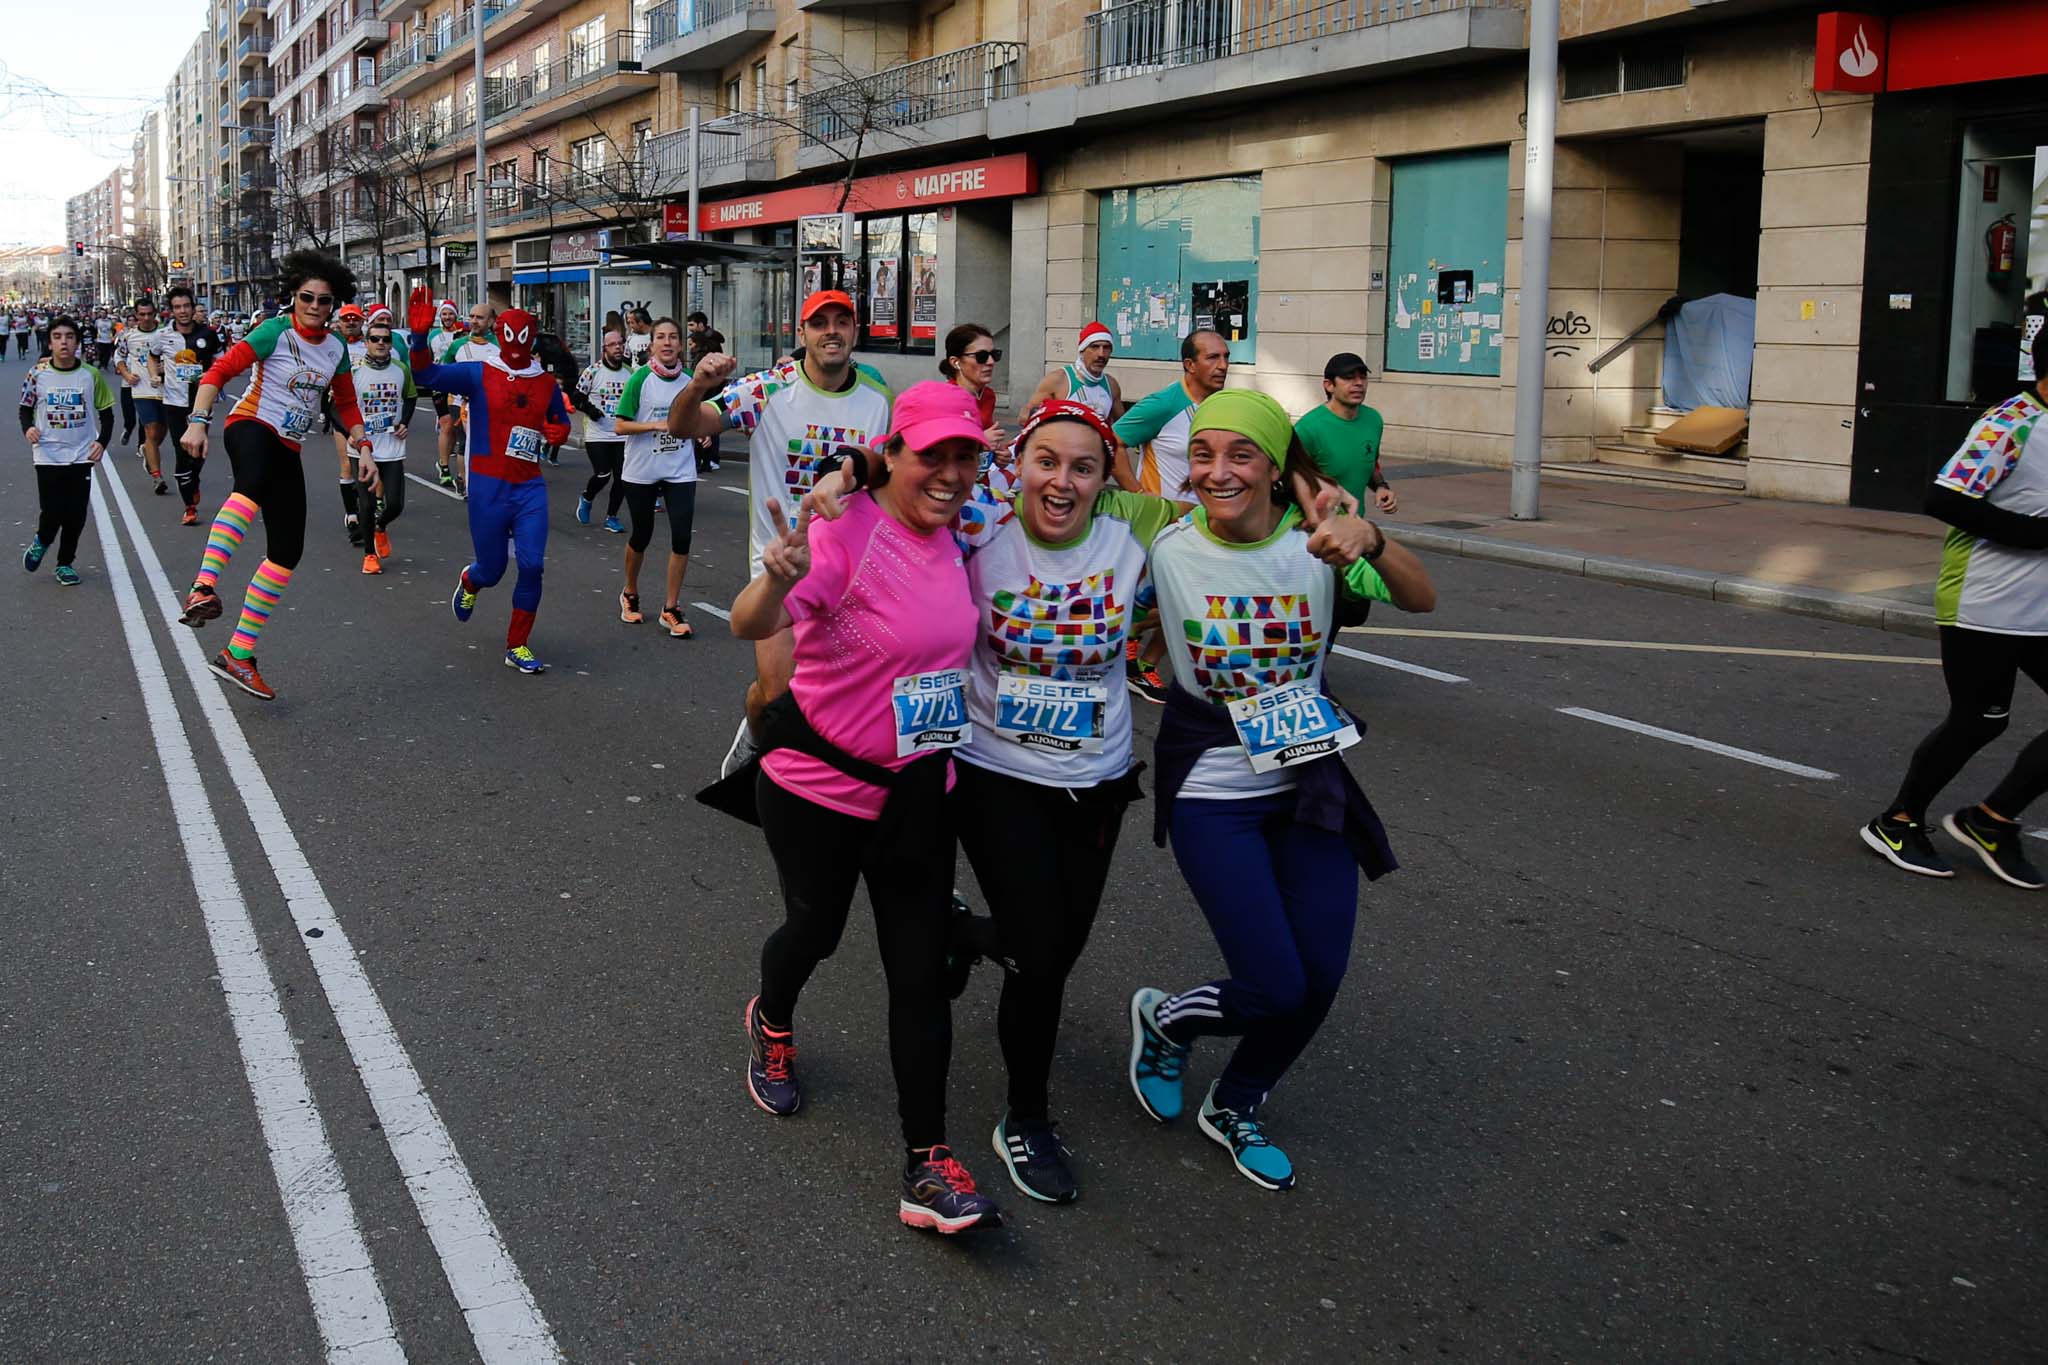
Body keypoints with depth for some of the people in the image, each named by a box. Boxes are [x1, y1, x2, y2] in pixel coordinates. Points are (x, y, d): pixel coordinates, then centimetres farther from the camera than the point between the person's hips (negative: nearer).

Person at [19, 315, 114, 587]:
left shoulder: (91, 375, -2)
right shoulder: (38, 374, -2)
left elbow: (106, 413, 7)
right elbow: (26, 408, 10)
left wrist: (102, 442, -6)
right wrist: (28, 428, -10)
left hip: (82, 455, 1)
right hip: (48, 455, -1)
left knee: (76, 514, 2)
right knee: (52, 512, -7)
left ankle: (65, 563, 20)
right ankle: (41, 542, 27)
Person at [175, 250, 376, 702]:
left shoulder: (336, 347, 9)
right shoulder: (275, 332, -8)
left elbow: (346, 403, 21)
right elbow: (219, 371, -13)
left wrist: (363, 448, 9)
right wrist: (198, 422, -24)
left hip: (288, 451, 7)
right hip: (251, 427, -7)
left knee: (288, 549, 1)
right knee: (254, 483, -43)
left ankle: (238, 655, 9)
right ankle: (203, 588, -60)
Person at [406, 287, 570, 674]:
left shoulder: (547, 384, 9)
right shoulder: (478, 374, -3)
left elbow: (561, 422, 24)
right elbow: (425, 374, -15)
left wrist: (560, 432, -1)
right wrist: (420, 338, -32)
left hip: (530, 487, 3)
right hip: (488, 487, -3)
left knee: (532, 566, -8)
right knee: (492, 569, 6)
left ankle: (517, 647, 7)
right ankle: (469, 582, 47)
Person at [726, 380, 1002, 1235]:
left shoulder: (952, 537, -1)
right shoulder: (845, 533, -22)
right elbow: (751, 626, -38)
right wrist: (778, 579, -58)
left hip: (916, 791, 5)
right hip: (819, 788, -5)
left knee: (921, 970, 3)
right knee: (815, 929, 18)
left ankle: (927, 1163, 9)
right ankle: (772, 1023, 53)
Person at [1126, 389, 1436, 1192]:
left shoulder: (1317, 542, -9)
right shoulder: (1168, 548, -12)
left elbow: (1421, 600, -20)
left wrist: (1372, 544, -38)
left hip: (1310, 783, 3)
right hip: (1211, 792, -3)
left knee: (1320, 980, 4)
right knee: (1276, 988, -9)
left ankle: (1236, 1108, 33)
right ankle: (1165, 1019, 25)